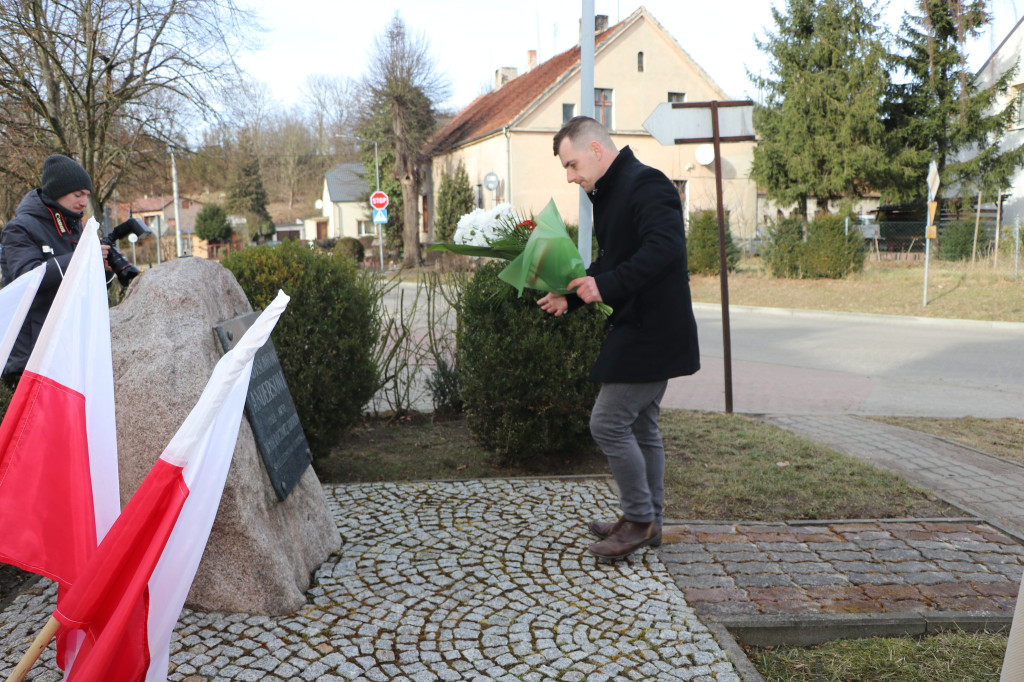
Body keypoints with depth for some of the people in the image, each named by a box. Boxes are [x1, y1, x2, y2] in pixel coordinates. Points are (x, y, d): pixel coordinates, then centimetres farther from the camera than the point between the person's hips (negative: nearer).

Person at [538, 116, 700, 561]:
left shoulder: (646, 184, -15)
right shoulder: (610, 193, 18)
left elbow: (664, 248, -28)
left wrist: (606, 286, -26)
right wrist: (570, 296, 9)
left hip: (651, 331, -11)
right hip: (642, 330, 11)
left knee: (608, 424, -8)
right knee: (640, 427, 15)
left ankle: (639, 519, 7)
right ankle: (648, 521, 27)